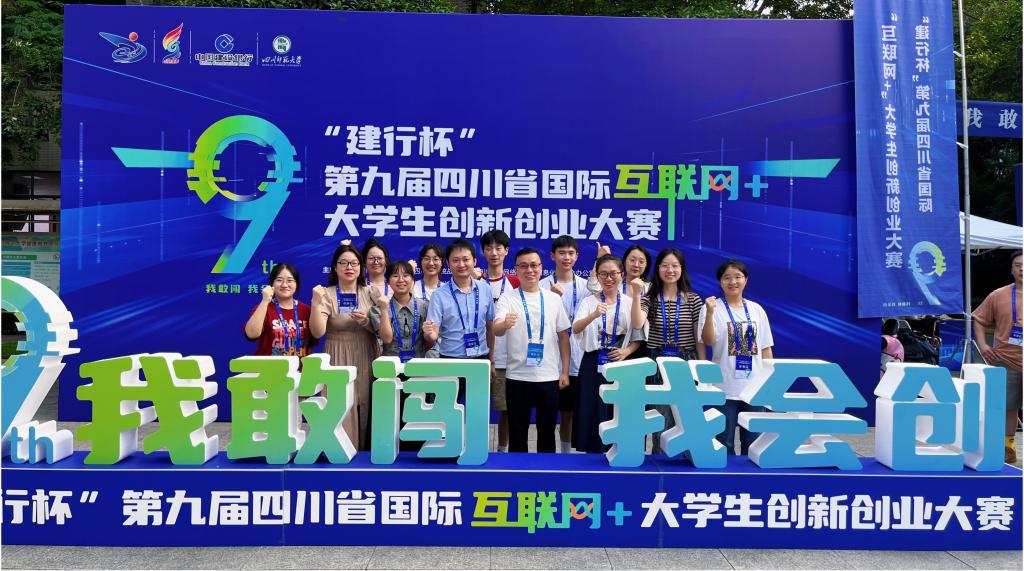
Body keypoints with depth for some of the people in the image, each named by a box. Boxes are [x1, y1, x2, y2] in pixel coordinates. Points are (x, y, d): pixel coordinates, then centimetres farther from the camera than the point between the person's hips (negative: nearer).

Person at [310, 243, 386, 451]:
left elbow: (387, 338, -2)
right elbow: (317, 332, -15)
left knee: (366, 417, 5)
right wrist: (316, 303, -26)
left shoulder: (372, 294, 3)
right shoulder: (327, 294, -1)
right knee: (341, 418, -4)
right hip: (339, 363, -2)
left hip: (367, 363, 2)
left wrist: (383, 312, -17)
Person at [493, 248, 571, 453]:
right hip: (518, 377, -2)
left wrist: (565, 372, 5)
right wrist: (505, 324, -42)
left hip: (550, 377, 2)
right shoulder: (507, 299, -3)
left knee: (547, 431, 14)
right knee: (517, 432, 8)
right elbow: (496, 330, -19)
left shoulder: (554, 299, 5)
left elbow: (564, 336, 10)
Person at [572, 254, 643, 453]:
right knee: (593, 416, 0)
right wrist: (594, 315, -35)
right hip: (594, 365, -1)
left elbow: (637, 339, 11)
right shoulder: (588, 302, 1)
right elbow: (575, 329, -16)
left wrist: (626, 351, -10)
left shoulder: (630, 304, 6)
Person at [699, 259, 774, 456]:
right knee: (725, 442, 4)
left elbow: (766, 348, 11)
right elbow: (708, 341, -16)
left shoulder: (757, 310, 8)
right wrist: (709, 314, -30)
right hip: (725, 387, -3)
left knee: (752, 442, 11)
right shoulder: (713, 308, -3)